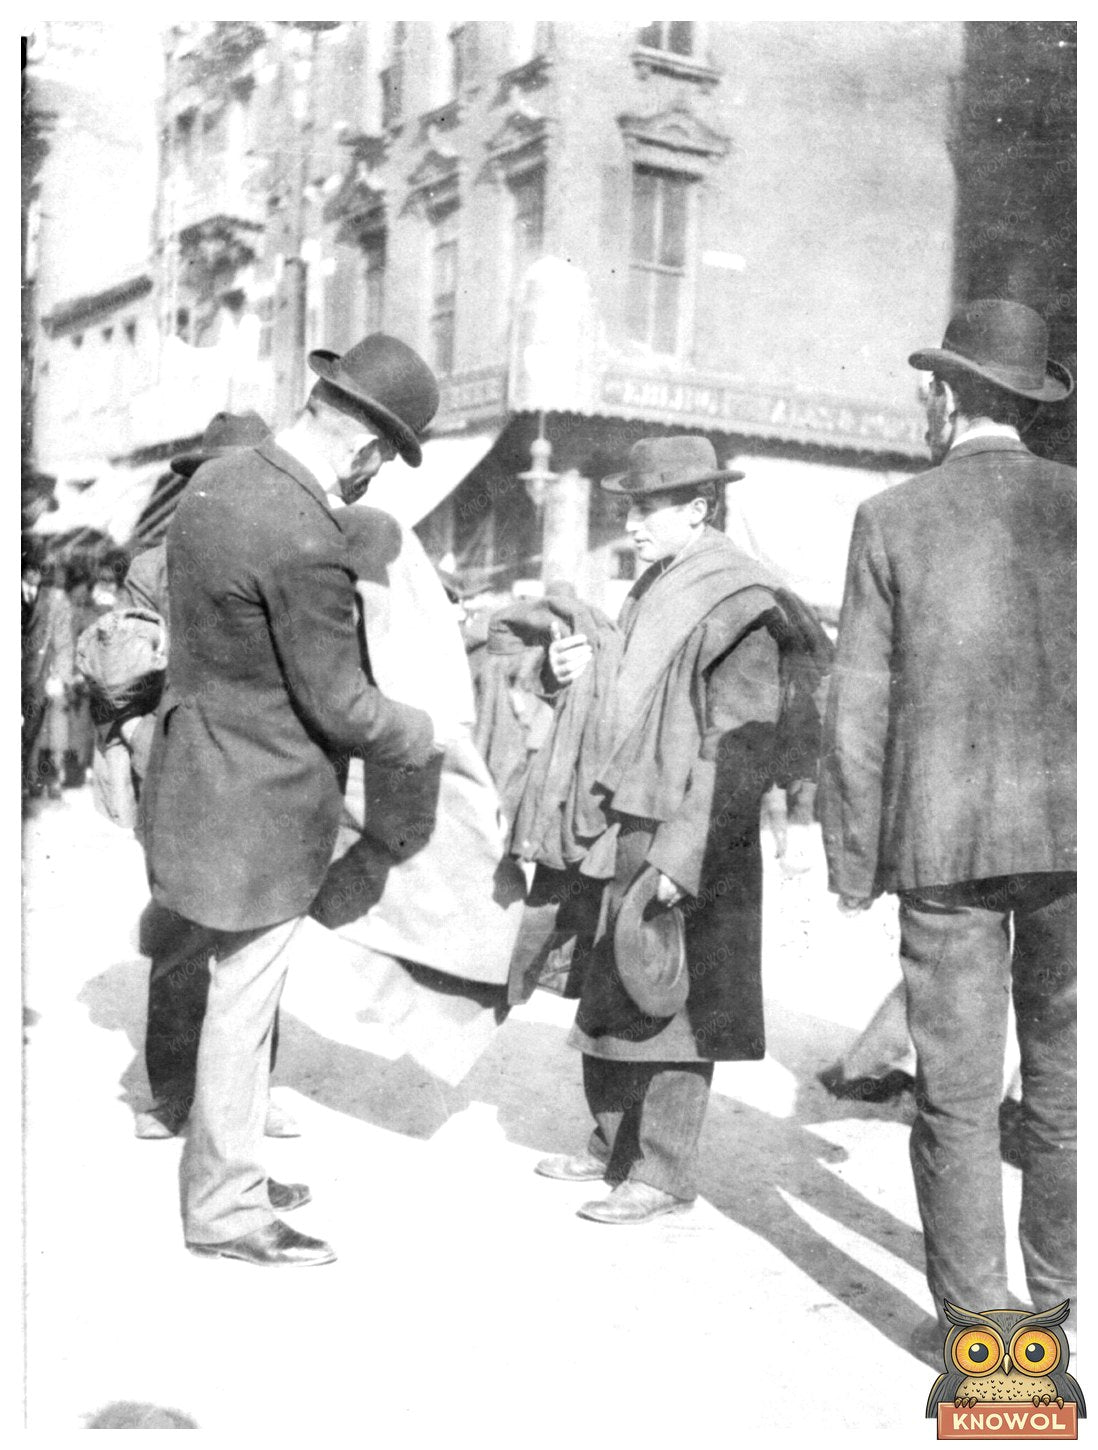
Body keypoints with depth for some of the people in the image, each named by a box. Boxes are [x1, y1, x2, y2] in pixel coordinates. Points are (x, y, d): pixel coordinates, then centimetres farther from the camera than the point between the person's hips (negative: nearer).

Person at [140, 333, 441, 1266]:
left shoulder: (217, 480, 3)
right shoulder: (306, 544, -26)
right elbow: (340, 706, -18)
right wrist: (425, 738, -1)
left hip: (206, 767, 9)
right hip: (261, 803, -9)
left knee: (242, 996, 22)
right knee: (243, 1004, 5)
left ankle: (224, 1169, 38)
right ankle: (225, 1208, 20)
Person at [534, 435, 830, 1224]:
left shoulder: (736, 605, -15)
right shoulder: (657, 589, 13)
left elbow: (743, 748, -19)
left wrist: (681, 853, -22)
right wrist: (583, 672, 3)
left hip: (692, 839, -9)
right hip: (632, 821, 9)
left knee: (669, 1007, 0)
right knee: (609, 996, 16)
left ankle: (663, 1176, 12)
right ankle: (613, 1145, 31)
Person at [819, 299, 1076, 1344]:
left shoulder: (892, 520, -1)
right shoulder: (1076, 504, 2)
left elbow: (859, 706, -3)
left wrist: (852, 857, 4)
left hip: (943, 835, -2)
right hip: (1069, 827, 2)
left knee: (957, 1086, 6)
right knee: (1062, 1072, 16)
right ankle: (1059, 1289, 28)